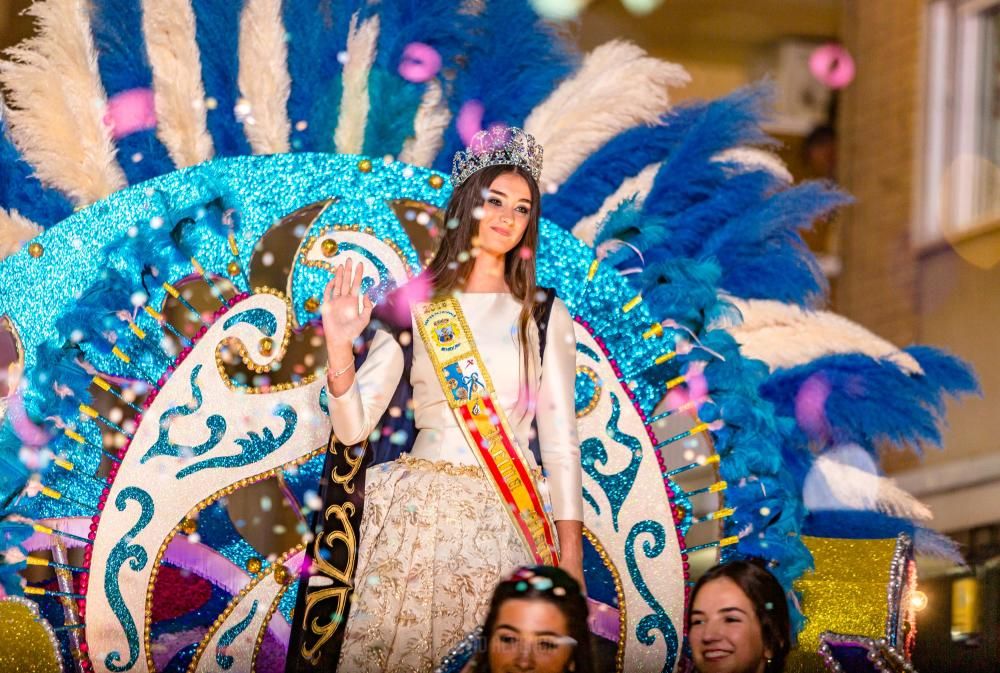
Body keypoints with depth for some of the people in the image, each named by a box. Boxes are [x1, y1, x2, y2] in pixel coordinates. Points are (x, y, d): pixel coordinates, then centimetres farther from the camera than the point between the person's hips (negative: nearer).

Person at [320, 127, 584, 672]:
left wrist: (571, 550, -2)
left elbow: (560, 437, 5)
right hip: (419, 512, -1)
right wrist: (339, 348, -16)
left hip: (510, 519, 1)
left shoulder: (545, 315, 9)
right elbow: (352, 426, 0)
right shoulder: (414, 305, 5)